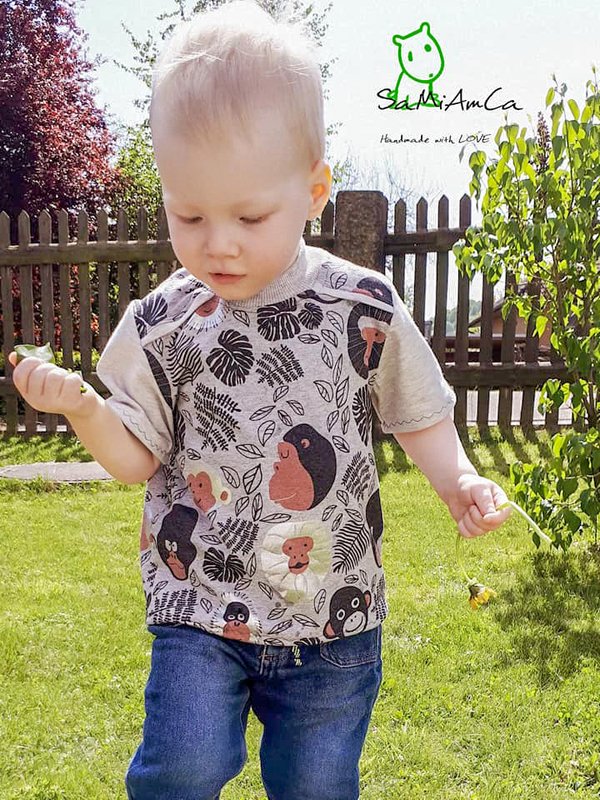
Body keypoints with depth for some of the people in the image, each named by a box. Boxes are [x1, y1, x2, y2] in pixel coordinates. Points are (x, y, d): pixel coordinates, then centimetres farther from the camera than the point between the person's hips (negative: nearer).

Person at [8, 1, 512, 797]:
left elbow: (418, 411, 5)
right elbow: (137, 458, -1)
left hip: (334, 612, 1)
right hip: (199, 607, 0)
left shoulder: (366, 308, -7)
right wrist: (82, 407, -19)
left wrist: (458, 478, -13)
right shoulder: (164, 326, -7)